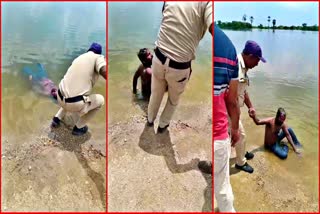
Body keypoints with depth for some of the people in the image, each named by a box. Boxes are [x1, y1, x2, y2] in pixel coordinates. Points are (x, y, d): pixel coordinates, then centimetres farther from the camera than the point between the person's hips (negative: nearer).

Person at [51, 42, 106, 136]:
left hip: (61, 98, 8)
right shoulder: (98, 57, -3)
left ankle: (57, 119, 30)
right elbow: (105, 72, -26)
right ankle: (78, 127, 22)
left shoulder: (79, 58, 19)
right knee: (100, 100, 19)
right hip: (75, 104, -8)